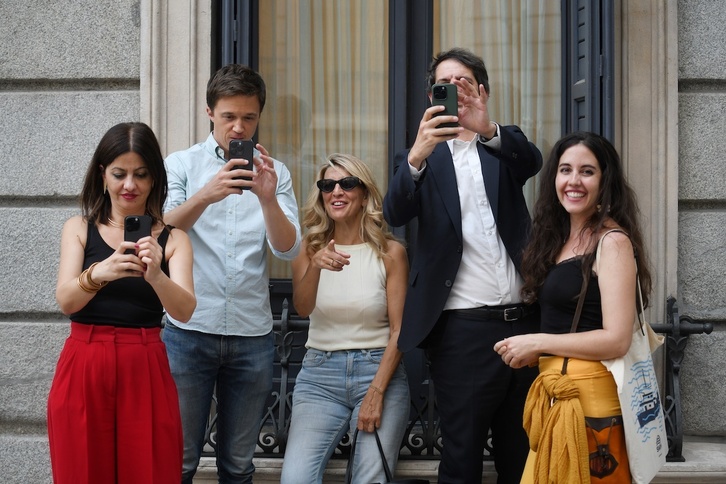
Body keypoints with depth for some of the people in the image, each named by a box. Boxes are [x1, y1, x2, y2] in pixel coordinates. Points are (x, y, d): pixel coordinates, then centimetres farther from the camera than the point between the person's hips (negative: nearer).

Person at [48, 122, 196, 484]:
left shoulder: (173, 238, 3)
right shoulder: (79, 228, 6)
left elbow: (184, 311, -11)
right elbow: (65, 300, -9)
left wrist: (155, 276, -33)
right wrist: (98, 274, -31)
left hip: (145, 373, 0)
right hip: (83, 371, 1)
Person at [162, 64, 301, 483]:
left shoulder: (275, 173, 7)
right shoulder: (182, 165, 4)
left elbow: (289, 249, -4)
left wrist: (268, 199, -23)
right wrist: (205, 196, -28)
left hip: (252, 336, 2)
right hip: (189, 331, -1)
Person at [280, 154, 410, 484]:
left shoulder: (390, 252, -2)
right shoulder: (310, 248, 4)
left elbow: (398, 330, -3)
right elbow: (302, 308, -11)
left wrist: (376, 391, -12)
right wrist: (315, 266, -30)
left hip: (379, 371, -1)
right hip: (320, 375, 1)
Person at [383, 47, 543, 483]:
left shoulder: (503, 145, 14)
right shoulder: (422, 158, 9)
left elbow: (533, 161, -10)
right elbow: (395, 213, -10)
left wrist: (487, 129, -31)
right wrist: (418, 153, -29)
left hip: (524, 320, 2)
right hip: (463, 329, -2)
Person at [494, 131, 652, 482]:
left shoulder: (613, 241, -12)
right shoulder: (559, 238, 12)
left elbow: (617, 339, -18)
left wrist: (537, 343, -12)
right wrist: (532, 351, 1)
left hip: (590, 391, -8)